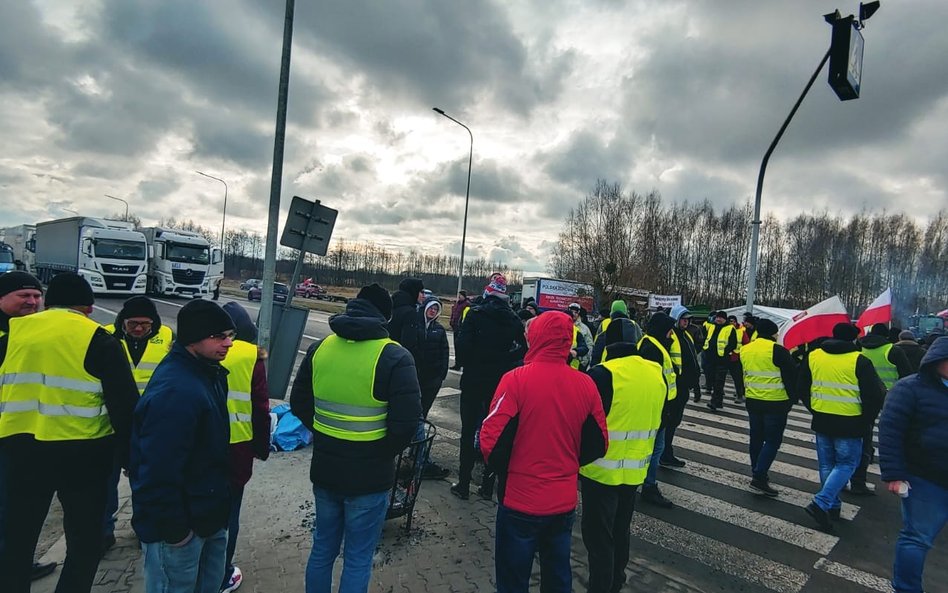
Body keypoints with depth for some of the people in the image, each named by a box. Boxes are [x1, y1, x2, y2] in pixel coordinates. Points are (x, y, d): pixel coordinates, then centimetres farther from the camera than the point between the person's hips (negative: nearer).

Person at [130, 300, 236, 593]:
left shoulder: (207, 371, 2)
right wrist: (174, 529, -21)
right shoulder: (174, 392, -30)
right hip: (180, 524, -9)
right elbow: (159, 470, -30)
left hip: (206, 514, 9)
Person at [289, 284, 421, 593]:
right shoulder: (395, 357, -18)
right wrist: (384, 453, -3)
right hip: (369, 476, -5)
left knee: (322, 548, 23)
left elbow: (298, 403, 8)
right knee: (358, 560, 12)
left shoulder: (320, 348, 0)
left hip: (324, 469, 5)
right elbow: (406, 422, -21)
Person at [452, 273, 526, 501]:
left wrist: (469, 364, 2)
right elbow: (522, 351, 0)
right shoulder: (514, 320, -1)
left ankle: (463, 484, 12)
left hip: (474, 380, -2)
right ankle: (487, 486, 18)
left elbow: (462, 345, -16)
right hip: (501, 384, 3)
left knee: (468, 431, 8)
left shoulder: (475, 313, -10)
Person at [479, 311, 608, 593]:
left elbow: (491, 441, -18)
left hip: (521, 499, -4)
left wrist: (502, 470, 3)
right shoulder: (586, 384, -6)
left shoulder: (516, 379, -18)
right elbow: (598, 445, 2)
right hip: (564, 501, 4)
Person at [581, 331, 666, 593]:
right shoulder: (657, 373, -1)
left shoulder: (602, 374, -21)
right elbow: (658, 422, 12)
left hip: (602, 471, -7)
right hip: (635, 471, 7)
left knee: (598, 535, 7)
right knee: (621, 530, 24)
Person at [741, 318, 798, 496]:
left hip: (752, 401, 6)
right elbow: (792, 377, -10)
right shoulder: (778, 351, -14)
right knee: (773, 440, -1)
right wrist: (792, 399, 3)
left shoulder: (745, 350, 6)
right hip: (776, 403, -6)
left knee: (756, 437, 17)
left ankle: (757, 471, 29)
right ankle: (759, 478, -6)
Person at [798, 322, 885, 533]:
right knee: (846, 464, 7)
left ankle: (832, 506, 25)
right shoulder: (859, 361, -11)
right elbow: (875, 395, -11)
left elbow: (802, 388, 9)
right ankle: (821, 503, -6)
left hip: (821, 421, 4)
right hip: (849, 424, -4)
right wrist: (866, 420, 3)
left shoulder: (813, 356, 3)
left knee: (826, 465, 17)